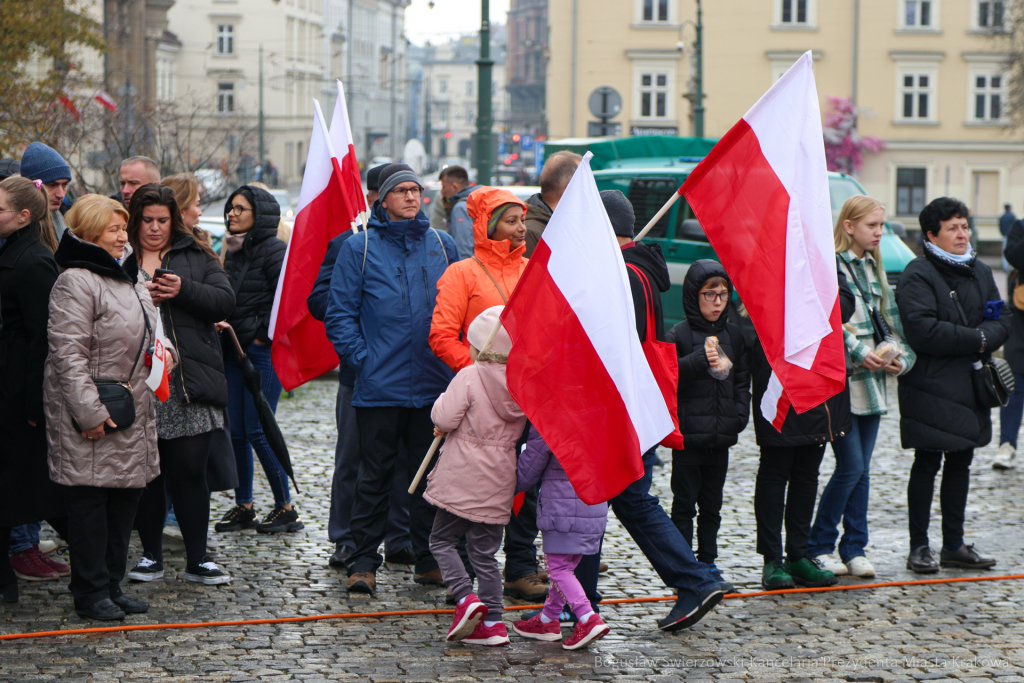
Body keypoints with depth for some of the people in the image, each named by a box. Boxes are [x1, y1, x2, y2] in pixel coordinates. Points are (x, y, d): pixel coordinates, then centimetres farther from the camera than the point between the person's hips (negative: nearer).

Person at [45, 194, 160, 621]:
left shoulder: (130, 277, 16)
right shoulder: (75, 282, -14)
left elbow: (144, 335, 30)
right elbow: (68, 353, -19)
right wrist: (89, 411, -22)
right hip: (91, 418, -9)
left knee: (126, 498, 11)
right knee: (89, 501, -3)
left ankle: (112, 586, 21)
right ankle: (91, 593, 5)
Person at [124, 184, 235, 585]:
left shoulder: (196, 258, 12)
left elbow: (224, 301, 2)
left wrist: (184, 290, -12)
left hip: (189, 386, 0)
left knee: (189, 471, 0)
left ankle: (197, 559, 8)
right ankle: (151, 555, 18)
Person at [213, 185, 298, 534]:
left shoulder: (273, 250, -11)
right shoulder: (233, 250, 14)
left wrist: (266, 334, -12)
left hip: (263, 352, -8)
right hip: (233, 349, 8)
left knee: (258, 431, -8)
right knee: (235, 431, 7)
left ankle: (286, 508, 3)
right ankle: (243, 506, 16)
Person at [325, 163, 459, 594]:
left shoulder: (442, 246, 10)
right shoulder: (359, 248, 1)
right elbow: (339, 313, 0)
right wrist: (362, 358, -8)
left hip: (434, 385, 3)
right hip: (379, 388, -3)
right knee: (374, 476, 0)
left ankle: (429, 559, 19)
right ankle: (363, 562, 7)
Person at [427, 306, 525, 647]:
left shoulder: (470, 377, -14)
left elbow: (444, 417, -19)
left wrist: (441, 404, 6)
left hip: (462, 478, -5)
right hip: (498, 481, 5)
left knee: (442, 540, 10)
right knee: (484, 552, 12)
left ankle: (465, 597, -10)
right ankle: (493, 622, 8)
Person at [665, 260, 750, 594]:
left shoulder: (734, 335, 11)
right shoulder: (679, 334, -5)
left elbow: (742, 381, 15)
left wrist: (739, 415, 1)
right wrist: (699, 361, -22)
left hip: (721, 436, 5)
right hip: (688, 433, -5)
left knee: (712, 503, 11)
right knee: (684, 502, 0)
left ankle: (707, 563, 19)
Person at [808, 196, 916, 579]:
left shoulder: (875, 269, 16)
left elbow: (890, 321, 17)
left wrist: (900, 356, 1)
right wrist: (859, 353, -21)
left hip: (872, 381, 7)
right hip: (840, 379, -7)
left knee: (861, 470, 8)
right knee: (851, 468, -7)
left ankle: (855, 548, 14)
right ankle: (818, 546, 5)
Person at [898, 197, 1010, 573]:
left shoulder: (980, 272, 14)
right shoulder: (917, 274, -9)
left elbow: (1002, 321, 10)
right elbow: (923, 330, -21)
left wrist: (986, 338, -13)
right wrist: (976, 338, -15)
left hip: (970, 384, 7)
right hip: (931, 387, -7)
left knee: (960, 463, 12)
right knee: (927, 465, -3)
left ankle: (954, 544, 20)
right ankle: (919, 547, 5)